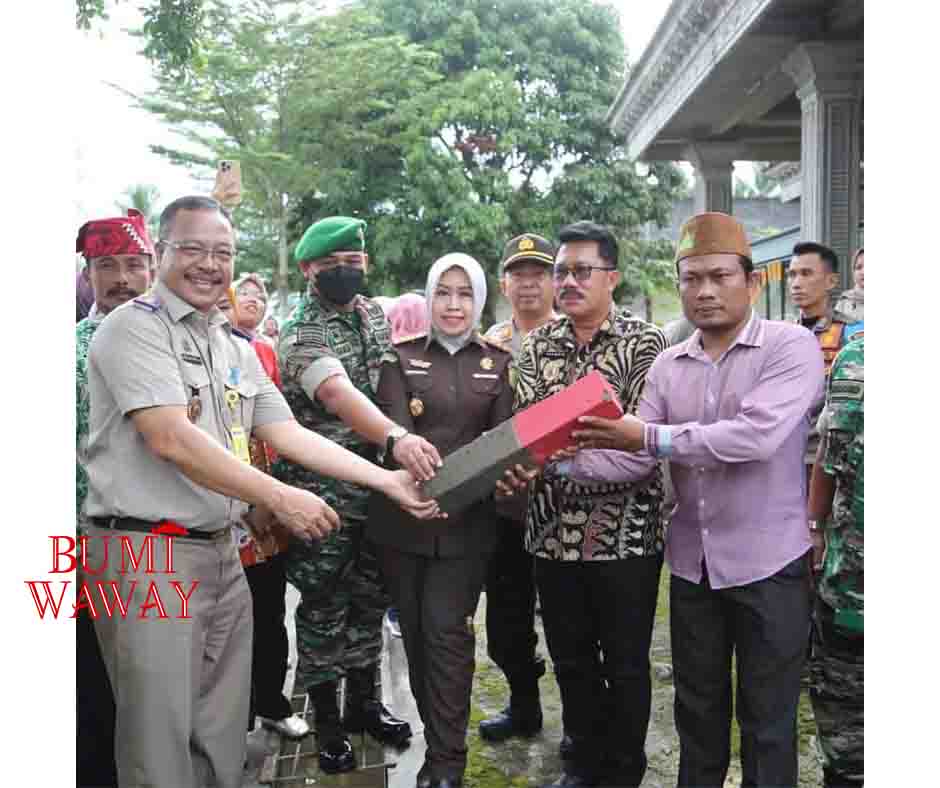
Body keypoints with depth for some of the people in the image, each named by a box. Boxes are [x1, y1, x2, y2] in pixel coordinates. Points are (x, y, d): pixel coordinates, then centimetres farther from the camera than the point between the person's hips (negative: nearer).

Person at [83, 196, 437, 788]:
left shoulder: (238, 349, 16)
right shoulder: (135, 327, -9)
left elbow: (288, 434, 12)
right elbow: (172, 440, -20)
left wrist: (389, 481, 5)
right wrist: (280, 499, -19)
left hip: (222, 553, 7)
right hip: (149, 554, -7)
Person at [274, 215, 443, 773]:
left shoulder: (376, 313, 7)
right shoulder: (302, 334, -17)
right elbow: (339, 395, -36)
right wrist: (397, 437, -51)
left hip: (375, 483, 6)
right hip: (322, 491, -6)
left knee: (370, 599, 17)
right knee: (324, 608, 6)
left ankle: (365, 702, 34)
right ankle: (328, 722, 23)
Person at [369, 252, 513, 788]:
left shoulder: (498, 363, 8)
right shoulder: (403, 358, 6)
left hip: (467, 520, -1)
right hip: (404, 516, 1)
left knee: (447, 633, -4)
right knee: (416, 633, 10)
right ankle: (439, 743, 28)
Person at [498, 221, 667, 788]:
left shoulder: (645, 343, -6)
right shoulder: (537, 345, 7)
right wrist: (517, 465, -23)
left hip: (625, 532, -4)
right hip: (553, 530, 4)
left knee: (626, 666, 11)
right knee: (571, 661, 17)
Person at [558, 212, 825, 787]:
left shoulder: (792, 347, -11)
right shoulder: (668, 365, 4)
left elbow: (756, 436, -27)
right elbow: (635, 458, -2)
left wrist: (650, 435, -30)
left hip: (767, 563, -5)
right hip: (691, 562, 5)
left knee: (767, 718, 10)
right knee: (698, 708, 20)